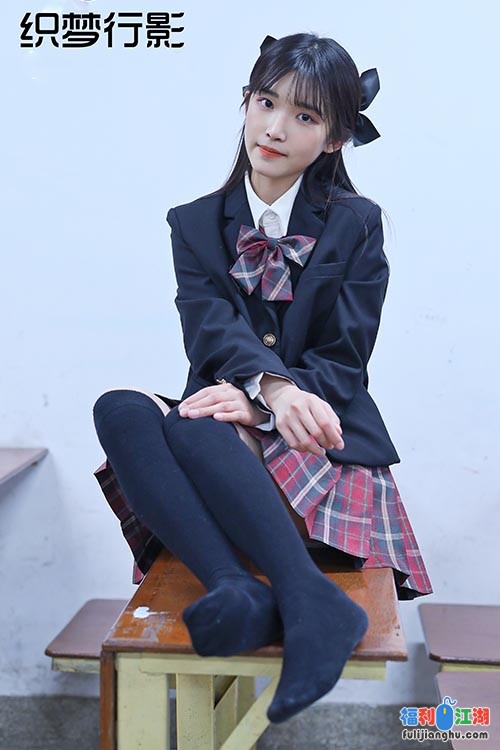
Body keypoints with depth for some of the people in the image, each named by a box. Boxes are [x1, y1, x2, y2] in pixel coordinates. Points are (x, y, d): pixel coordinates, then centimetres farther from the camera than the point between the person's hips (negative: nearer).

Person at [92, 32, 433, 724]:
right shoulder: (195, 224, 12)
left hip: (321, 450, -2)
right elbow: (213, 330, -7)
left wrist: (255, 408, -21)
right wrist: (271, 387, -31)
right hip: (226, 443, 3)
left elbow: (343, 361, -1)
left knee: (194, 426, -32)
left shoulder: (357, 225, 7)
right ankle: (237, 590, -43)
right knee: (120, 410, -28)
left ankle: (304, 598, -41)